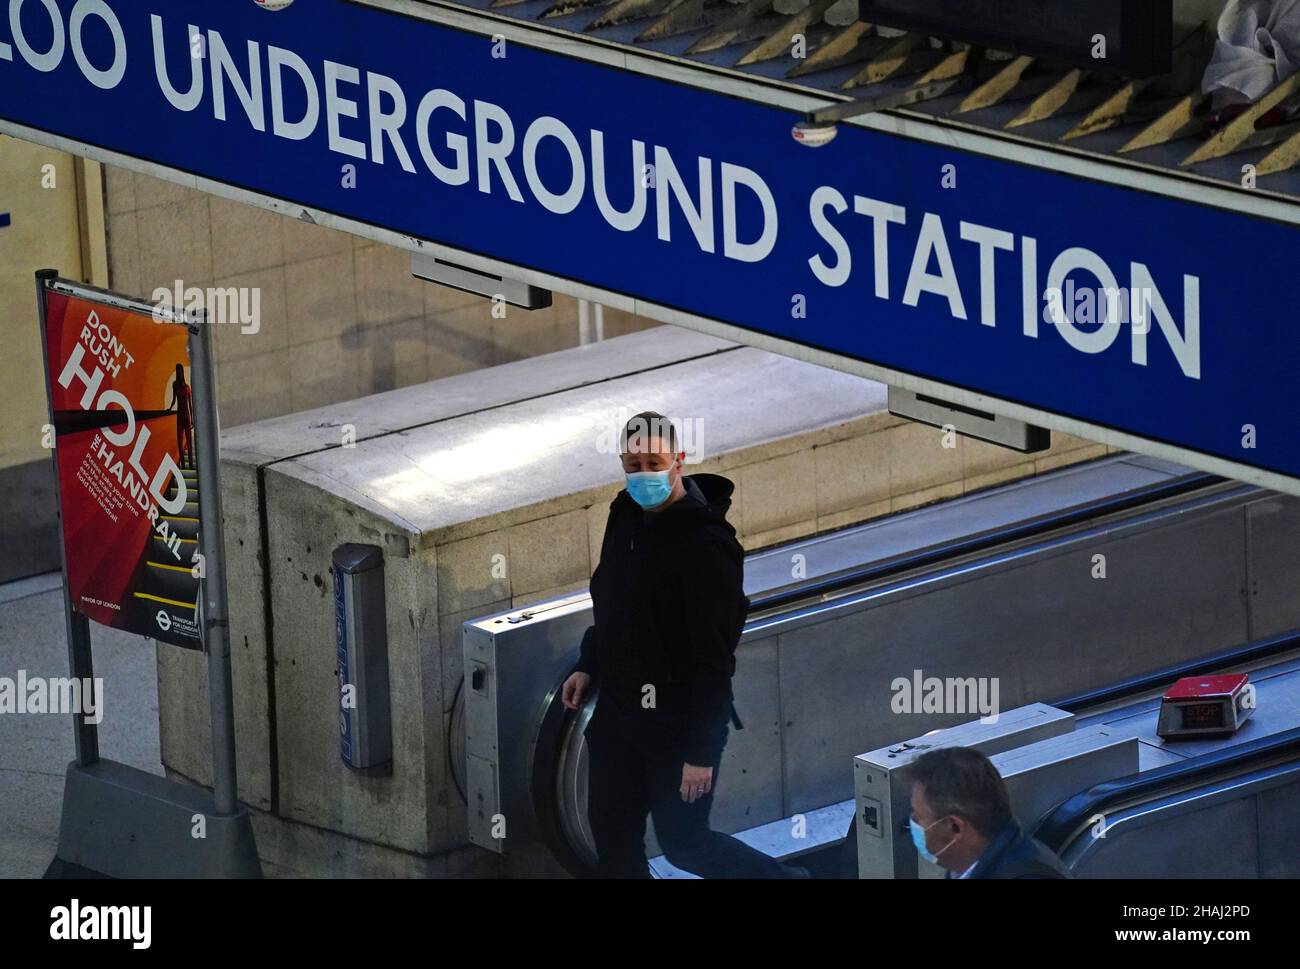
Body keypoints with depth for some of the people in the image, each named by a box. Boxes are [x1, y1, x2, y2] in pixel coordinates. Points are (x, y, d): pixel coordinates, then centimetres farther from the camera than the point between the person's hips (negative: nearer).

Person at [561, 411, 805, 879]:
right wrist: (588, 666, 16)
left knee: (682, 840, 1)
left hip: (678, 715, -8)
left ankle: (782, 878, 24)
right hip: (619, 705, 8)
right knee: (611, 833, 12)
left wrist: (702, 752, -23)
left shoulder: (704, 543, -24)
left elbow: (714, 658, -23)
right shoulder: (626, 514, 3)